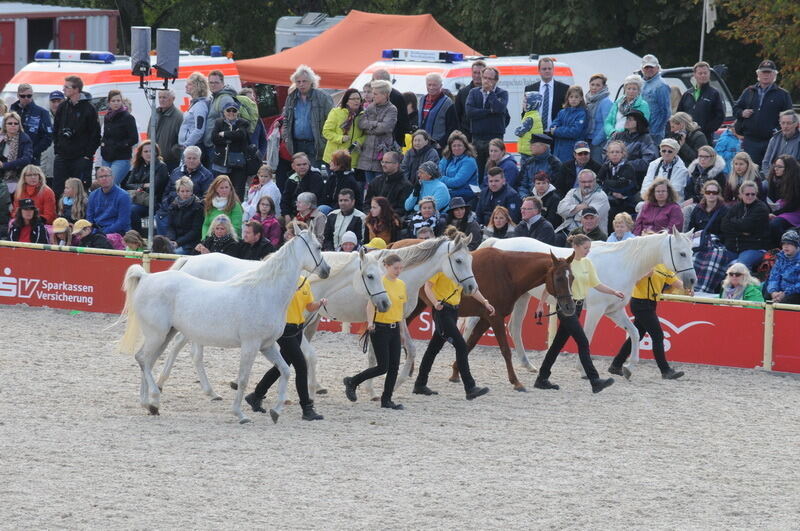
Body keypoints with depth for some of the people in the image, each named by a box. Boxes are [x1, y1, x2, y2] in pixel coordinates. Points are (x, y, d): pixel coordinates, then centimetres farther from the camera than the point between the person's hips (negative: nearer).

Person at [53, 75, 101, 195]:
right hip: (62, 157, 5)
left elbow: (95, 135, -6)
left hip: (81, 158, -5)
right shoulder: (62, 107, 10)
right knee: (57, 190, 3)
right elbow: (55, 130, 17)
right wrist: (57, 149, 7)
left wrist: (88, 154, -11)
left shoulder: (88, 109, -6)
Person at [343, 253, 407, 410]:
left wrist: (403, 328, 18)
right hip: (380, 328, -7)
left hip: (394, 328, 7)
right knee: (383, 367, -7)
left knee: (394, 366, 3)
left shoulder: (401, 284, 10)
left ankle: (387, 400, 11)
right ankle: (351, 382, 10)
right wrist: (370, 322, -34)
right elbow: (371, 304, -18)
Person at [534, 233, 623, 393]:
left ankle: (542, 379, 20)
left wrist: (614, 292, -5)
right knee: (583, 343, -14)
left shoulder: (587, 264, 8)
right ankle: (595, 381, -18)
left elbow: (596, 284, 9)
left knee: (559, 343, 12)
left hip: (578, 306, 8)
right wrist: (541, 304, -7)